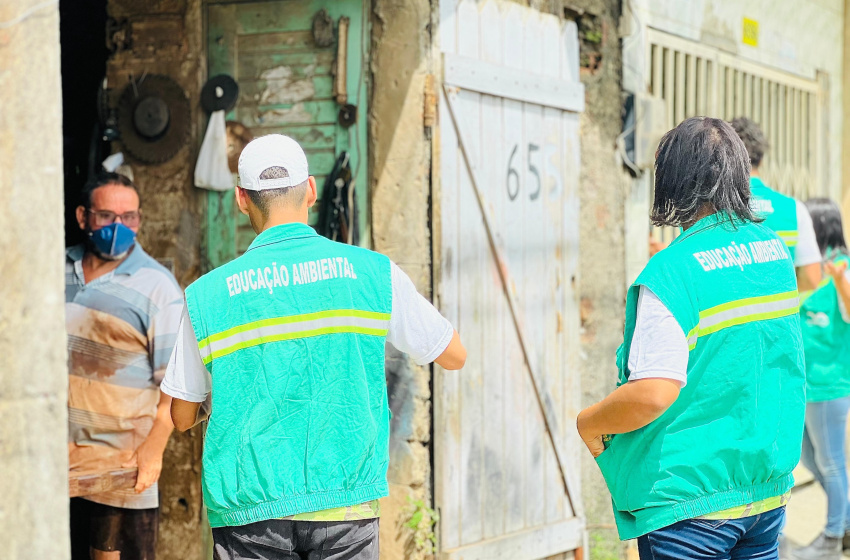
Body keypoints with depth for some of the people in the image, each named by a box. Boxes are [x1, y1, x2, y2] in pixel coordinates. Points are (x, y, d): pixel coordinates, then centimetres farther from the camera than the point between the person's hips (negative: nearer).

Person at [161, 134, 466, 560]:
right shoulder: (374, 272, -1)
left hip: (248, 511, 0)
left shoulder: (207, 294, -1)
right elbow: (454, 356, 12)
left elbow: (182, 417, 8)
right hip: (345, 503, 0)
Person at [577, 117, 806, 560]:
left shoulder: (671, 271, -20)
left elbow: (653, 393, -26)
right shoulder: (774, 250, 4)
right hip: (769, 489, 7)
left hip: (693, 500, -7)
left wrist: (588, 424, -9)